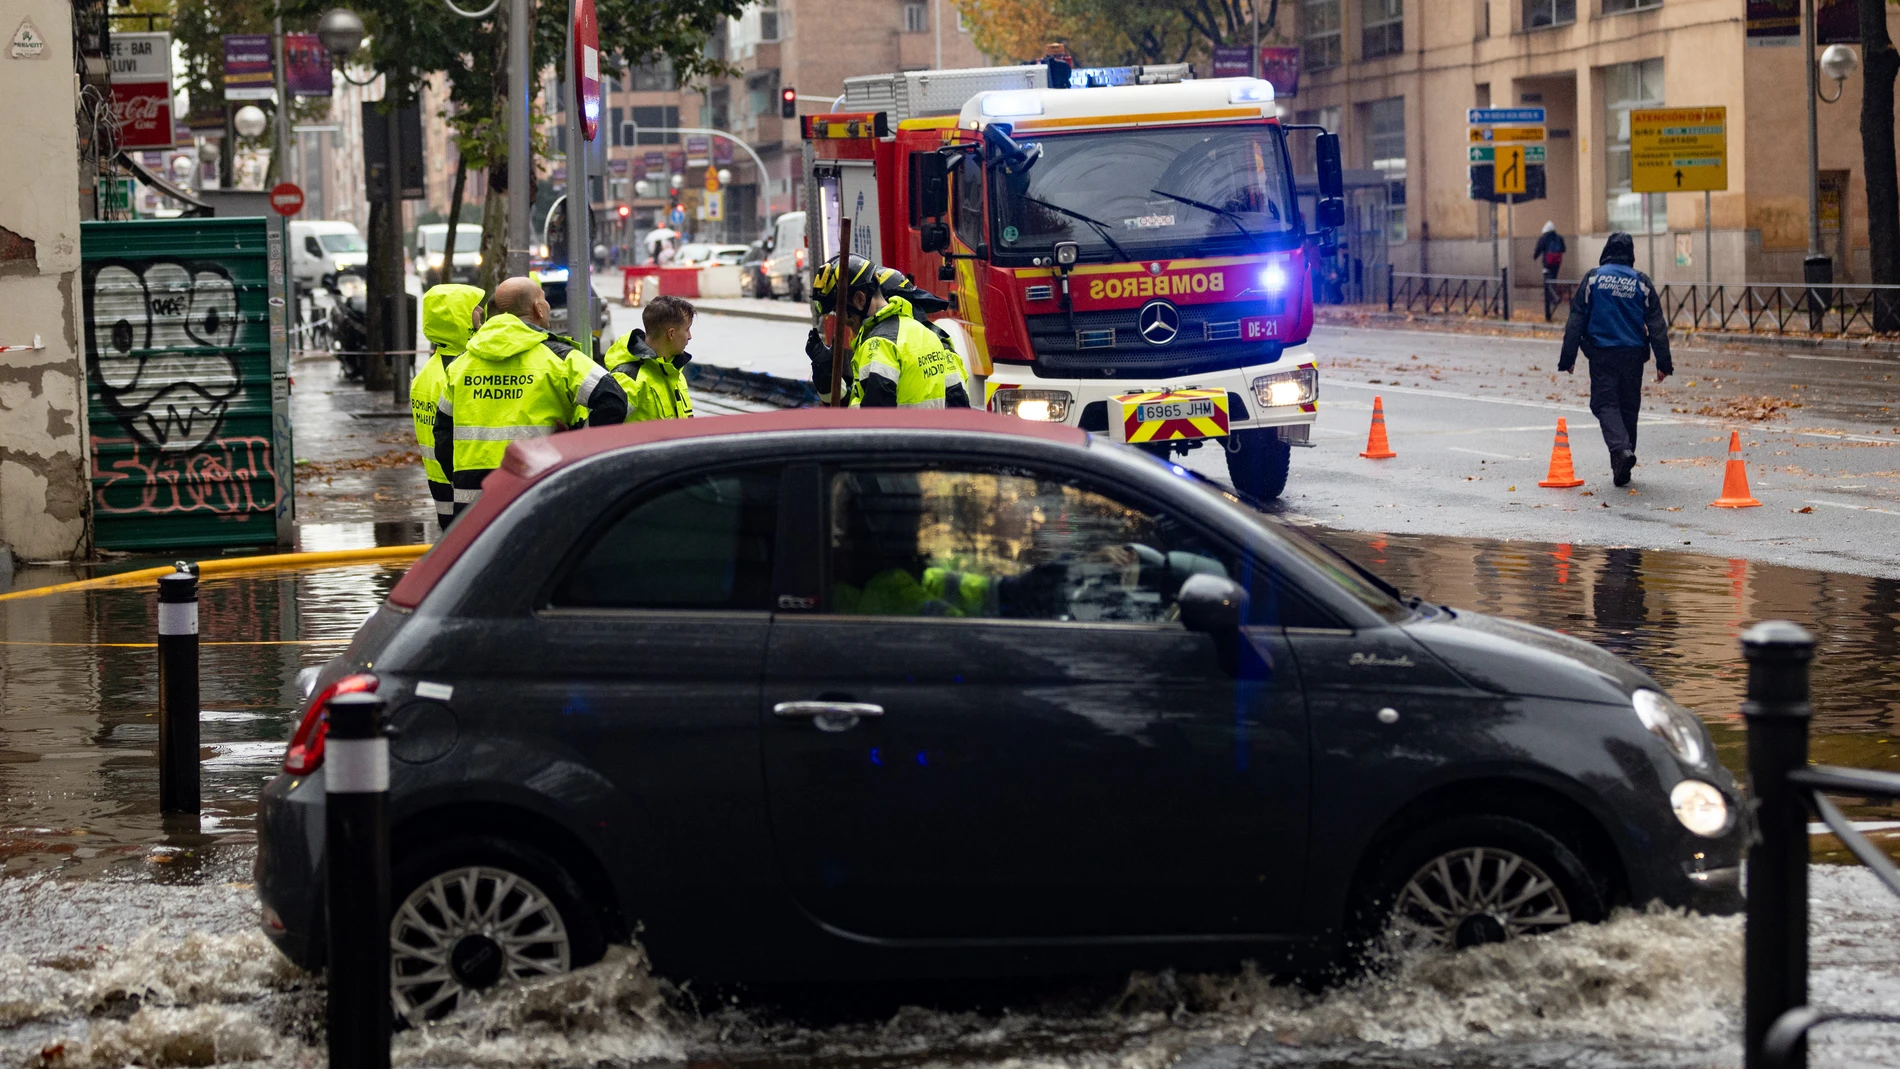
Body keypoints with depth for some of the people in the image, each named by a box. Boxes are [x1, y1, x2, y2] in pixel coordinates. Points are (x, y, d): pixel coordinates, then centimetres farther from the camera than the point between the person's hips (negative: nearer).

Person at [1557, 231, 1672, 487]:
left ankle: (1621, 447, -28)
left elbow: (1576, 320, -2)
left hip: (1601, 353, -2)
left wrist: (1568, 357, 2)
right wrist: (1664, 363, 6)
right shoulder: (1641, 282, 3)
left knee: (1605, 403, 0)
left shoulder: (1593, 278, -1)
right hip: (1633, 355, 2)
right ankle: (1622, 471, 13)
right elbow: (1657, 325, 3)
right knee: (1628, 407, 10)